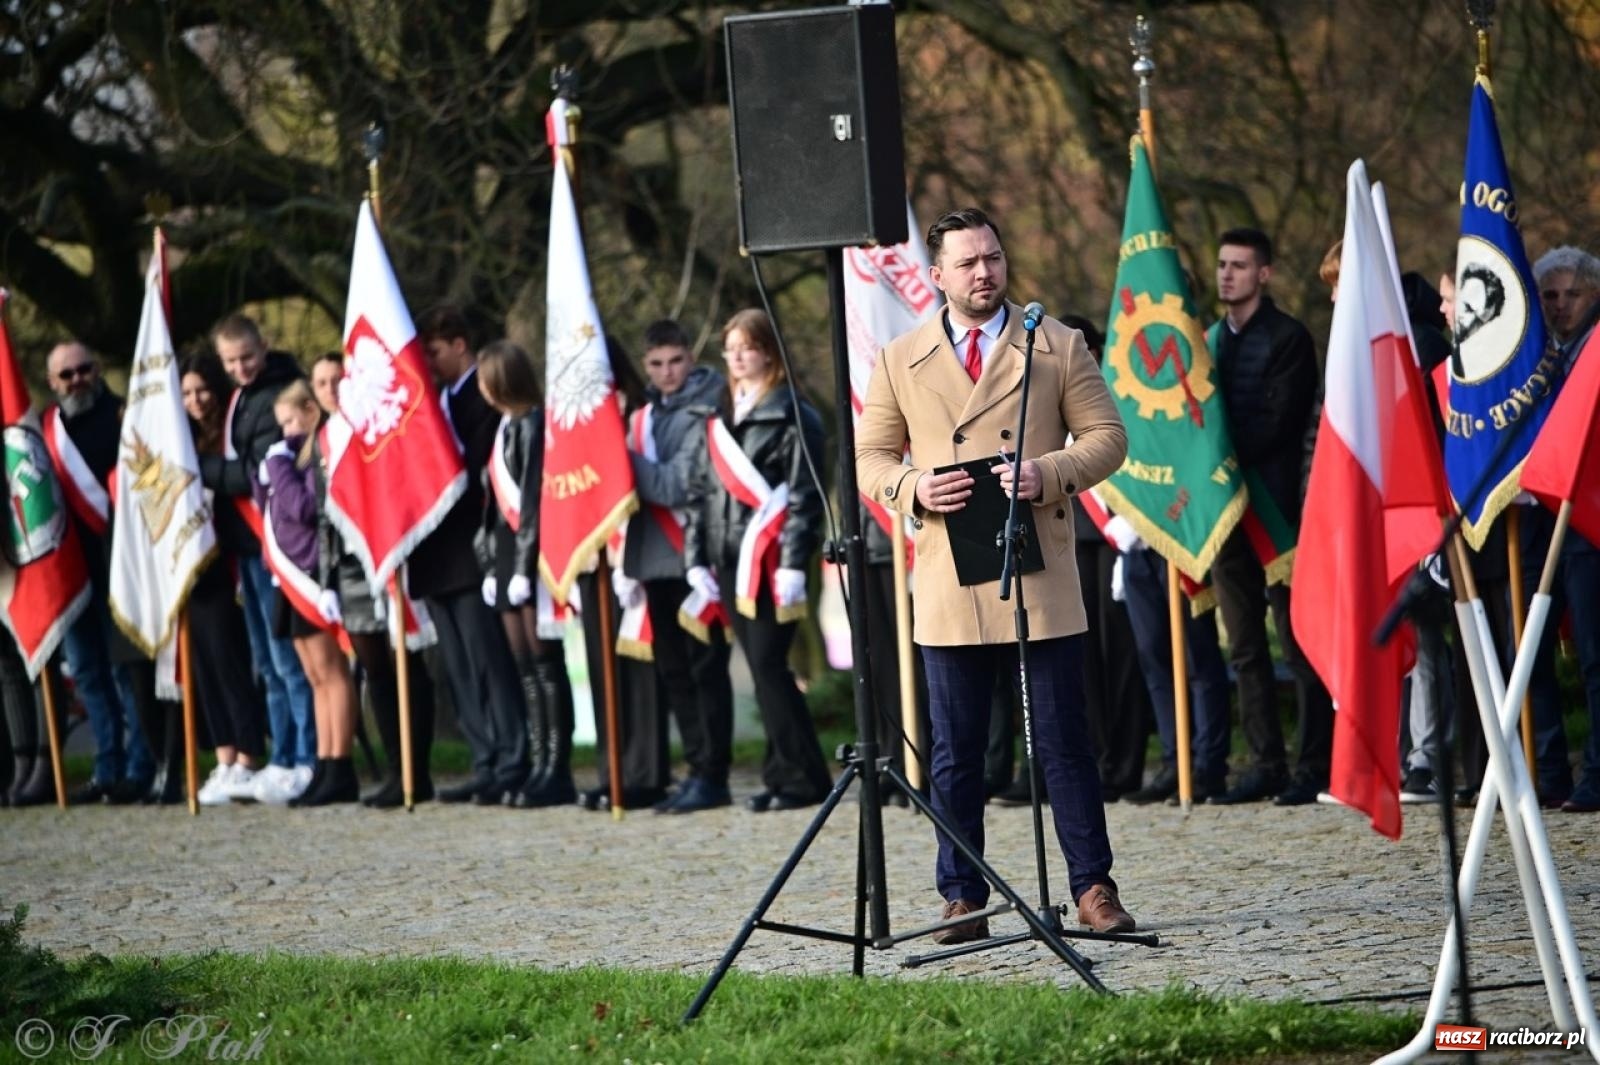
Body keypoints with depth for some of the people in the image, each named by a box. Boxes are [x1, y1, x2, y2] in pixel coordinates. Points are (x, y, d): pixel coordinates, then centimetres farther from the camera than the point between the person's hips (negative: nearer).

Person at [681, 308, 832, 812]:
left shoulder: (791, 416, -4)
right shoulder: (714, 419, 17)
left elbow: (803, 496, -9)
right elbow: (701, 491, 17)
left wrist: (793, 563, -16)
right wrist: (696, 557, 8)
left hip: (770, 560, -6)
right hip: (729, 559, 6)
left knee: (769, 666, -9)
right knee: (763, 670, 7)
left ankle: (801, 778, -3)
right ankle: (784, 772, 12)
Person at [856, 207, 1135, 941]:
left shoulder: (1057, 347, 7)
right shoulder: (900, 361, 9)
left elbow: (1107, 436, 5)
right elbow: (869, 458, 11)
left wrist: (1048, 473, -13)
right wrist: (913, 488, -10)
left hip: (1041, 582, -1)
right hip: (949, 589, 1)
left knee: (1063, 742, 1)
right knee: (955, 753, 3)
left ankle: (1094, 889, 7)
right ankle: (962, 899, 9)